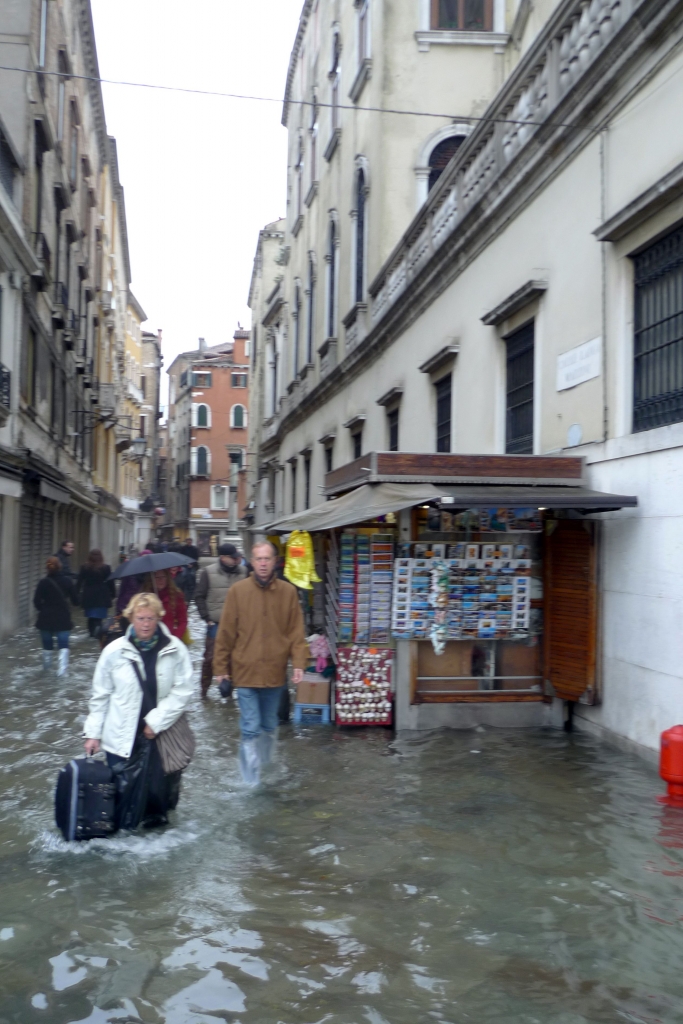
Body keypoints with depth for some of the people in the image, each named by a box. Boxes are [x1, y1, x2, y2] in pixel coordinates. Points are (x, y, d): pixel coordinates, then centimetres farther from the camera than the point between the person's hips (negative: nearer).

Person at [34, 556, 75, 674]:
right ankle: (62, 667, -18)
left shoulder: (44, 582, -9)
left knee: (47, 644, 15)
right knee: (63, 644, 0)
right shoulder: (66, 581, -5)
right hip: (63, 617, 0)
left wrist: (42, 609, 10)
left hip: (46, 617, 0)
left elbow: (37, 601, -9)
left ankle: (47, 667, 31)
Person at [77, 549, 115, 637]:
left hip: (88, 597, 2)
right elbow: (110, 582, -1)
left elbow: (79, 582, 1)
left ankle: (92, 632, 18)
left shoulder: (84, 568, 0)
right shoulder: (106, 568, -5)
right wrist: (113, 594, 8)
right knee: (98, 617, -1)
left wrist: (77, 594, 5)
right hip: (102, 597, -2)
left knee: (90, 617, 13)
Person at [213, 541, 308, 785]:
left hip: (275, 672, 2)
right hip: (245, 671, -2)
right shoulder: (238, 591, -5)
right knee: (251, 728, -3)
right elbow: (225, 633, -1)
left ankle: (266, 768, 36)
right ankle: (251, 775, 10)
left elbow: (296, 631, 2)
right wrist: (221, 668, 1)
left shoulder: (288, 592, 0)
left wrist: (299, 662, -7)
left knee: (269, 726, 18)